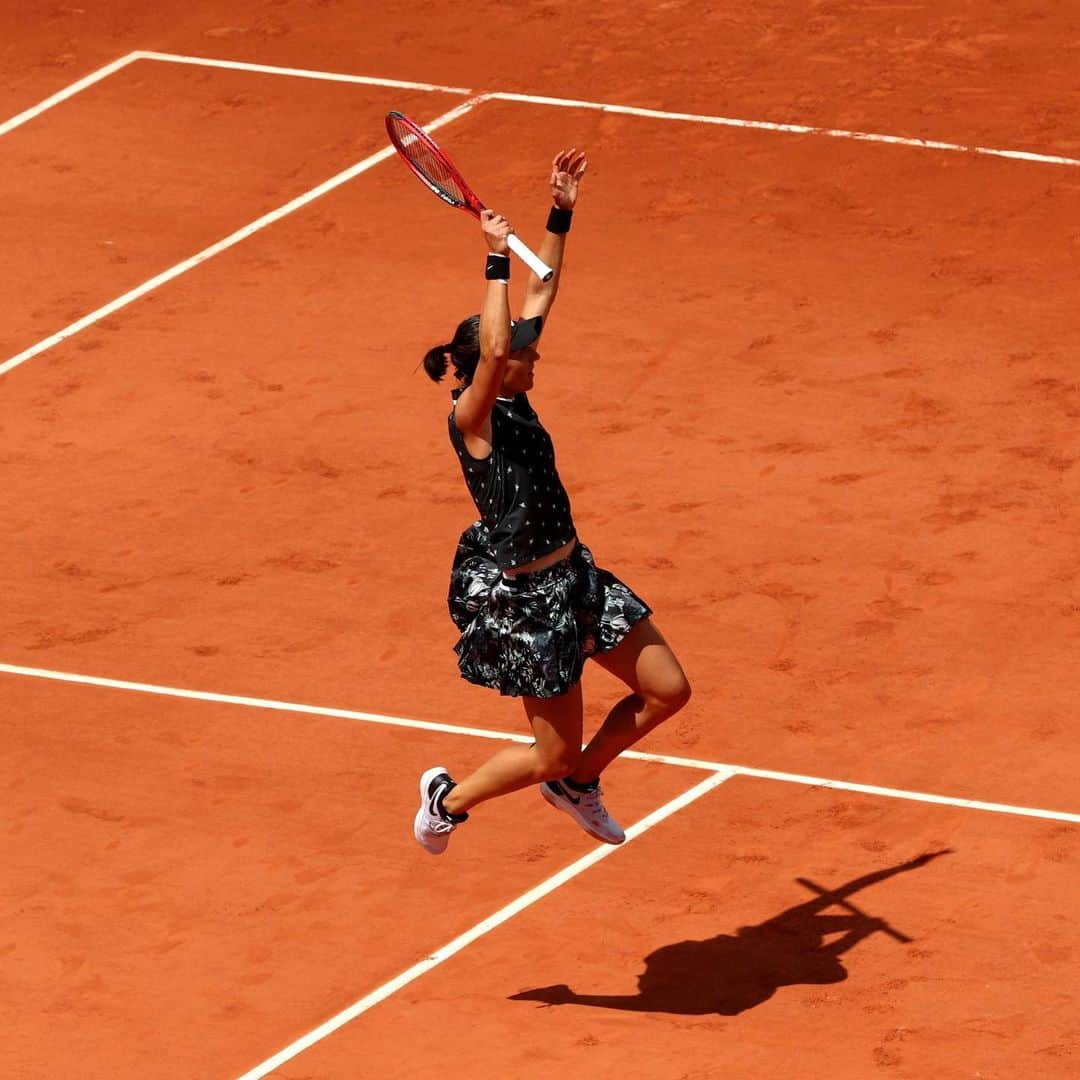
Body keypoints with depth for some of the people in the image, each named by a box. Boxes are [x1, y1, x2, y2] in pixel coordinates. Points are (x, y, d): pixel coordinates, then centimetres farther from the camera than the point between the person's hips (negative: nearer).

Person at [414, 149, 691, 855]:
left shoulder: (513, 398, 2)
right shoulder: (472, 418, -21)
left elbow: (540, 299, 9)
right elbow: (493, 347, -41)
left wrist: (561, 217, 4)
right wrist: (498, 259, -36)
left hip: (571, 573, 9)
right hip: (516, 597, -9)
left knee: (667, 691, 10)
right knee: (555, 752, 2)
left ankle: (578, 783, 32)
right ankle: (449, 800, 28)